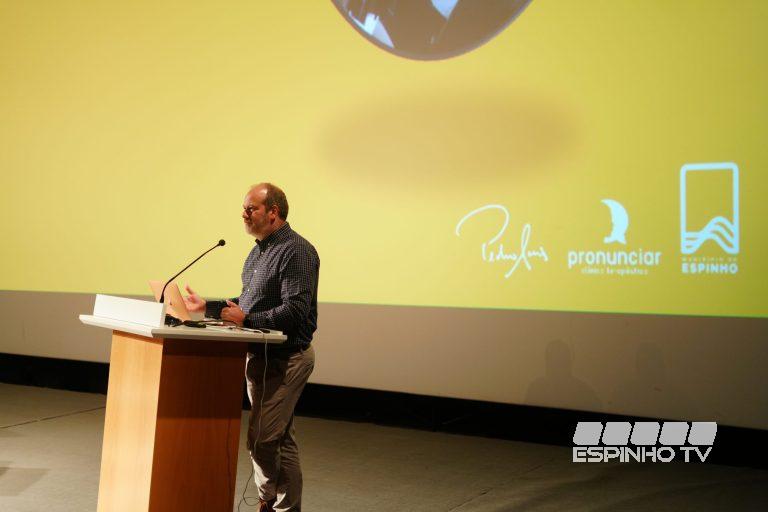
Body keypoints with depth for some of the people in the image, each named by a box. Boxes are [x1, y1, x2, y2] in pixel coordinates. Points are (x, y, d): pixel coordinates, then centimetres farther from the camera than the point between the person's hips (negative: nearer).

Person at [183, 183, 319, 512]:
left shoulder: (296, 251, -15)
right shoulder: (260, 250, 15)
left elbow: (295, 311, -23)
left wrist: (247, 320, -22)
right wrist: (207, 307, 14)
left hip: (285, 358, -9)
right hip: (262, 356, 9)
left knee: (263, 438, -9)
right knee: (279, 439, 16)